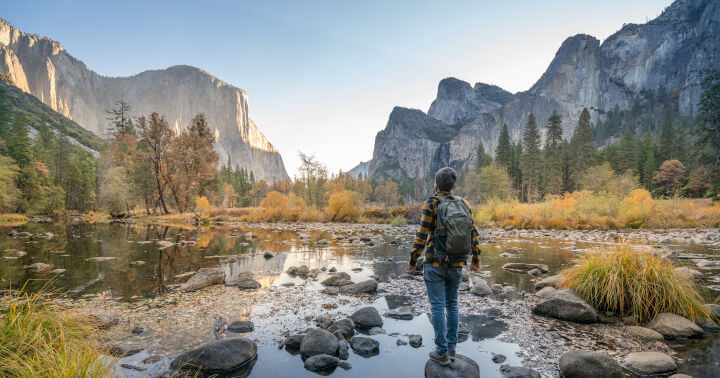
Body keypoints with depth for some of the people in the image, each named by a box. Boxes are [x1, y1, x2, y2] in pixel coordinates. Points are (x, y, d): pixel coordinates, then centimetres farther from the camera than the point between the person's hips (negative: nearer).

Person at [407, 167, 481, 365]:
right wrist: (476, 258, 17)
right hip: (456, 265, 5)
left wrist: (413, 261, -7)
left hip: (435, 264, -5)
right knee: (452, 304, 16)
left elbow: (422, 235, -14)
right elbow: (474, 233, 7)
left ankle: (442, 352, 10)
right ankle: (451, 348, 24)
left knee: (437, 306, 3)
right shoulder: (464, 204, 4)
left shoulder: (431, 204, -10)